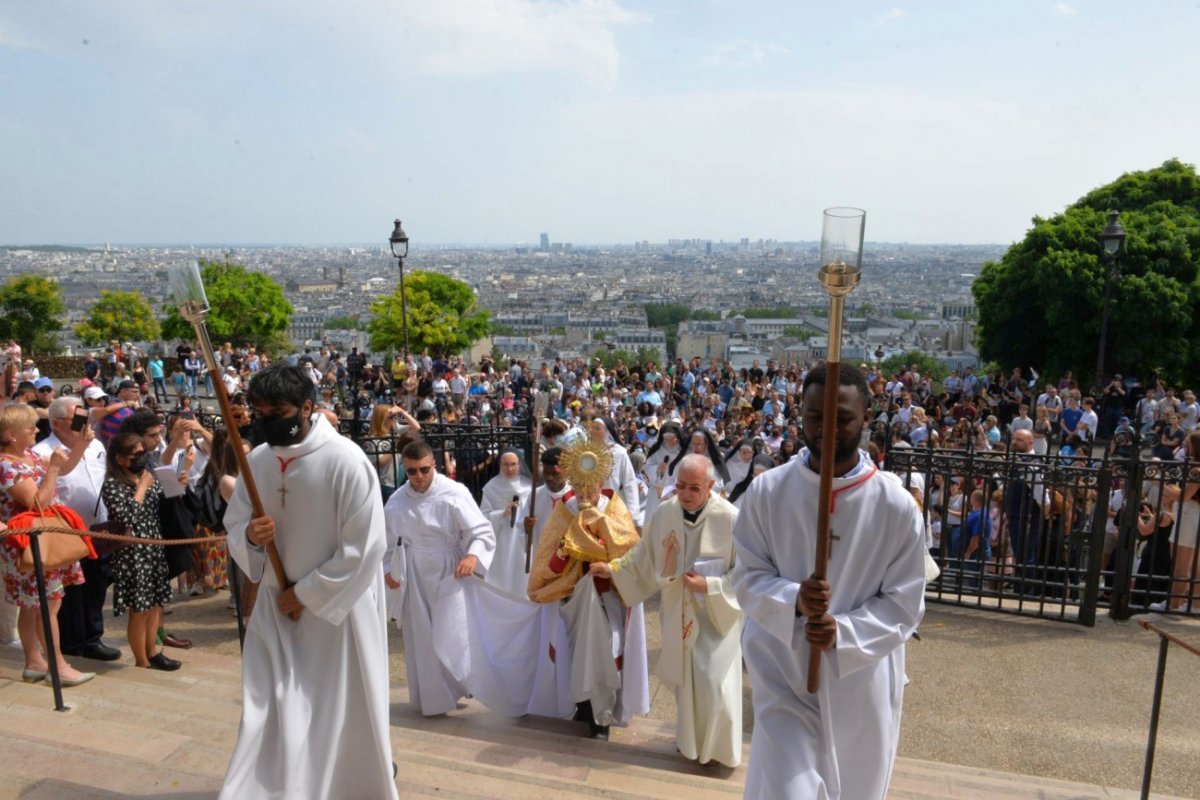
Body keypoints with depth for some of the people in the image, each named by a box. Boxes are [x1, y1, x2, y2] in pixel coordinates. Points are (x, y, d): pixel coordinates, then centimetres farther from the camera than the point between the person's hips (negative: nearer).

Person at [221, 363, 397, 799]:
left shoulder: (346, 461, -20)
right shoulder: (256, 461, -1)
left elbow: (364, 549, -19)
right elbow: (234, 529, 8)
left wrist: (307, 595, -15)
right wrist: (250, 536, -16)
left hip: (338, 610, -5)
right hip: (277, 607, 5)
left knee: (342, 718, 8)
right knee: (269, 717, 8)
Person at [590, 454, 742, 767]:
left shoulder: (730, 518, -20)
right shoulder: (664, 512, -7)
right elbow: (644, 554, 8)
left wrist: (709, 586, -23)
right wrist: (613, 568, 1)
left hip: (717, 616, -4)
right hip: (678, 614, 4)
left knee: (715, 688, -1)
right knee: (684, 681, 18)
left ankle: (717, 748, 25)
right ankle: (690, 740, 40)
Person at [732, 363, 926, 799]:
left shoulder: (897, 505, -11)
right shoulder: (765, 492, -10)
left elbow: (905, 604, -6)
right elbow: (747, 578, -4)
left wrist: (844, 633, -22)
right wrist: (793, 601, -24)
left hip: (861, 686, 1)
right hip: (784, 676, -1)